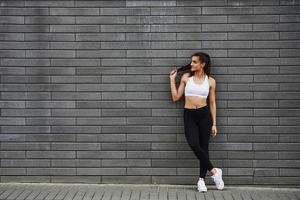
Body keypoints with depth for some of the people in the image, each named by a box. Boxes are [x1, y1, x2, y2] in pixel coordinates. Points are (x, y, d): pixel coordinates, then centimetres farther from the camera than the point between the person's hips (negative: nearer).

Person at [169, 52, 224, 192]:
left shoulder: (210, 81, 3)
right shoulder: (186, 77, 5)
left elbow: (212, 103, 7)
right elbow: (175, 97, 6)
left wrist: (214, 123, 5)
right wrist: (172, 80, 2)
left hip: (204, 115, 0)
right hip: (189, 115, 0)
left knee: (204, 146, 2)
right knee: (194, 144, -20)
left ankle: (201, 179, 13)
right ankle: (214, 171, -6)